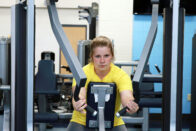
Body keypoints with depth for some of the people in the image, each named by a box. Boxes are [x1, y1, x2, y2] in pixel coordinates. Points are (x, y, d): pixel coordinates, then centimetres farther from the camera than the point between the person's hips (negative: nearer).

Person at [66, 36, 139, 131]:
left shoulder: (121, 75, -15)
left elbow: (126, 95, -32)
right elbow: (79, 94, -34)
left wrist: (130, 105, -57)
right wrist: (77, 104, -58)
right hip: (83, 121, -1)